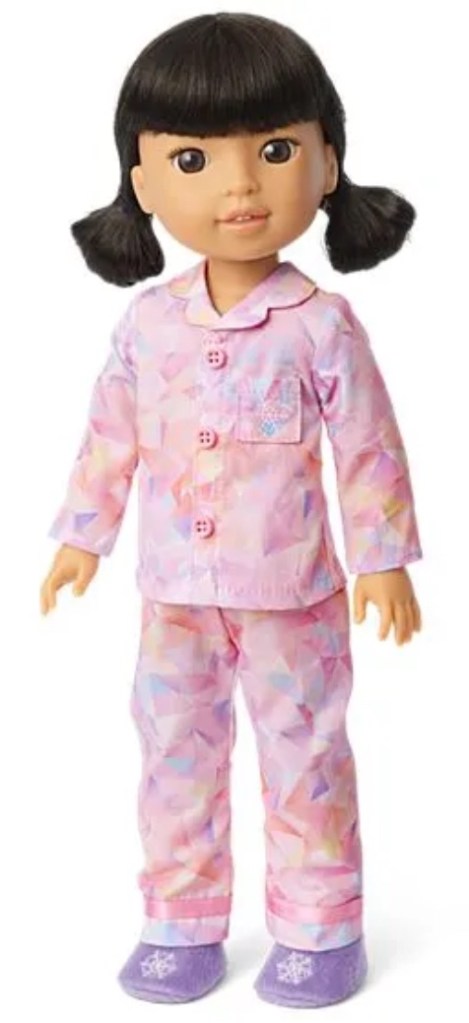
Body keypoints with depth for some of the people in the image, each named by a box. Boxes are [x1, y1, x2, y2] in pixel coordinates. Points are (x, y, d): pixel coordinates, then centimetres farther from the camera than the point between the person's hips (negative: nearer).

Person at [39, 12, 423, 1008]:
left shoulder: (320, 321, -12)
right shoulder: (149, 321, -1)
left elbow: (369, 447, -8)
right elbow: (112, 437, 9)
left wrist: (384, 560, -7)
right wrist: (82, 537, 11)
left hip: (292, 594, -4)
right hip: (176, 594, 4)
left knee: (304, 757, 8)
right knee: (175, 755, 12)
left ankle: (319, 927, 23)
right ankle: (183, 924, 27)